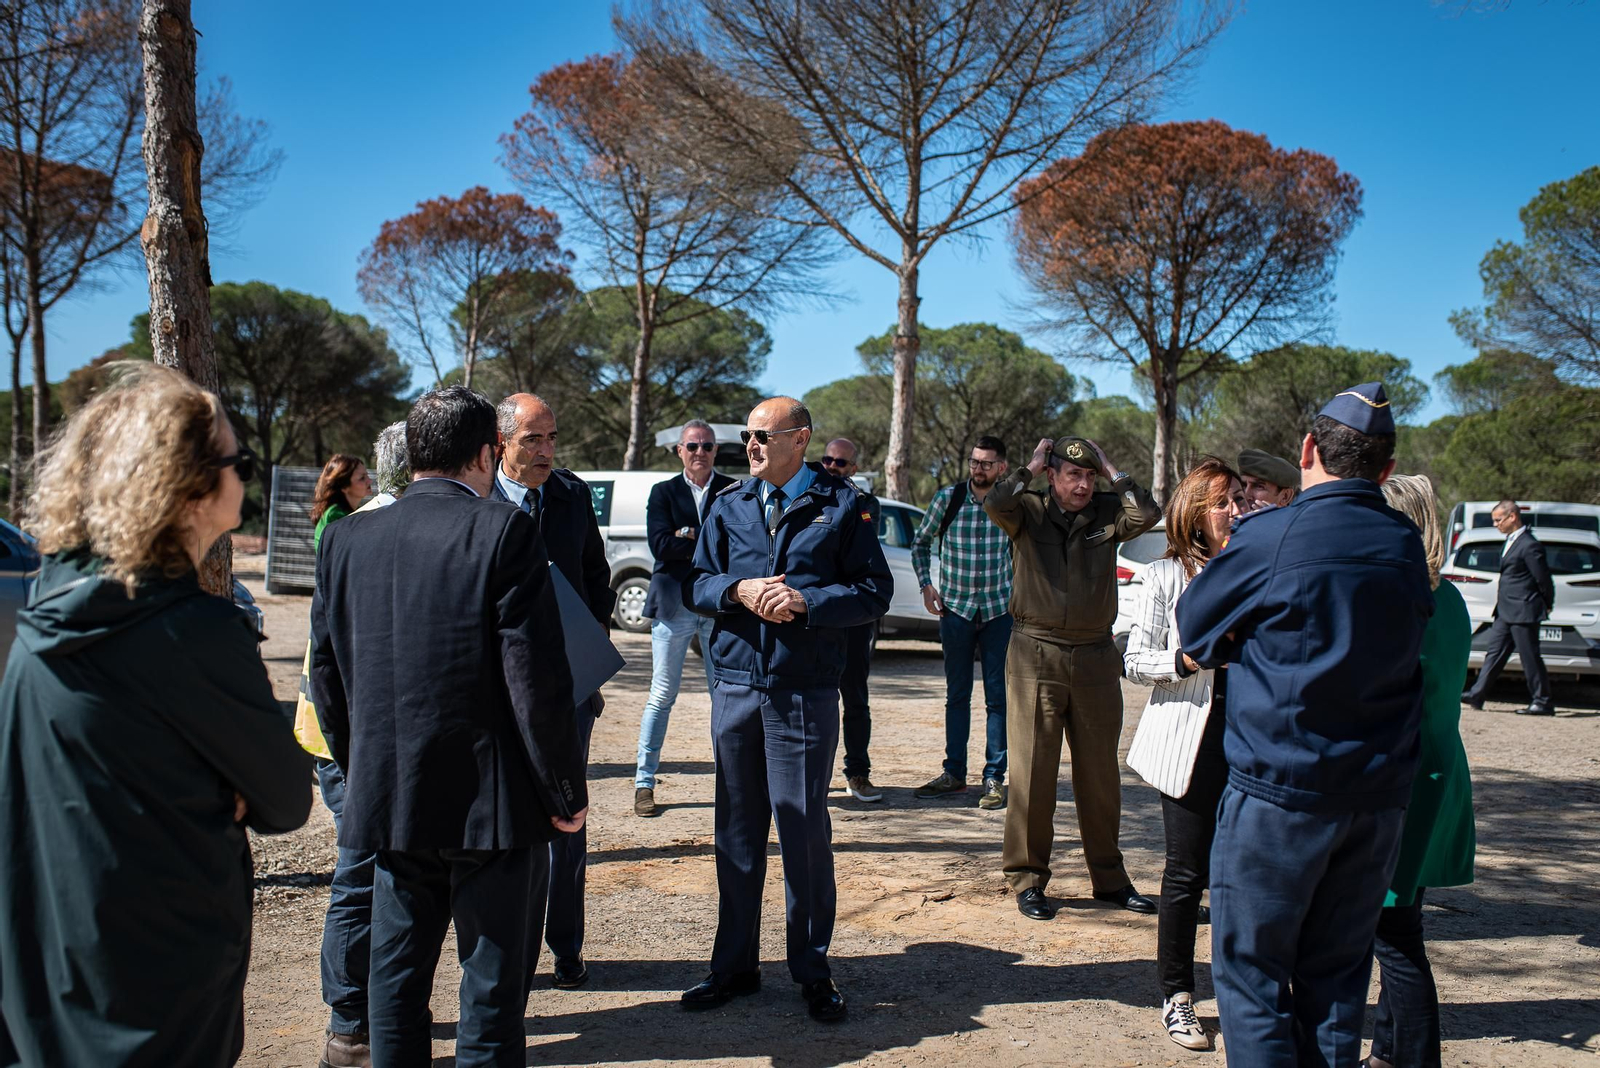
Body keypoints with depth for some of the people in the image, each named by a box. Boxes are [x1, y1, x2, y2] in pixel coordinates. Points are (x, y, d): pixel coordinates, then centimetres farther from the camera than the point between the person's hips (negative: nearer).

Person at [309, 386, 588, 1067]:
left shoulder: (347, 538, 4)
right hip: (490, 804, -5)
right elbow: (536, 677, -15)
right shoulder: (504, 532, -12)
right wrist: (565, 792, -5)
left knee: (395, 977, 17)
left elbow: (327, 677, 9)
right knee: (491, 985, 7)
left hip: (388, 800, 5)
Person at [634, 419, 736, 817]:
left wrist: (689, 536, -14)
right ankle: (644, 782, 10)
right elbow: (661, 545, -10)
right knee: (662, 696, 3)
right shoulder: (663, 492, 5)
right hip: (674, 605, -1)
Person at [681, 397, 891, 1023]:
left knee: (804, 829, 1)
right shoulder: (728, 505, 11)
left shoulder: (841, 506, 1)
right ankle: (735, 965, 22)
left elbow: (875, 591, -2)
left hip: (806, 694, -3)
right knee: (737, 830, 10)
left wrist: (805, 601, -15)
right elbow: (694, 583, 11)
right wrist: (737, 591, -10)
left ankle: (812, 970, 16)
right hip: (735, 685, 4)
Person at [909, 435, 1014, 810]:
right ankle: (954, 773, 16)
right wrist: (926, 586, 1)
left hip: (999, 610, 0)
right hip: (956, 608, 1)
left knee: (998, 696, 0)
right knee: (957, 694, 8)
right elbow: (921, 542, 11)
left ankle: (994, 778, 6)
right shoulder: (947, 498, -4)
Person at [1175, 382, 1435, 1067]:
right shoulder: (1407, 549, 4)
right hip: (1379, 797, 5)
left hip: (1278, 790, -5)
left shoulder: (1269, 537, -11)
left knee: (1250, 974, 4)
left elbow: (1194, 629, 0)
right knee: (1336, 980, 14)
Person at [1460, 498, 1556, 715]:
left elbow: (1543, 579, -12)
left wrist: (1547, 606, -1)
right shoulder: (1511, 541, 12)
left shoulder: (1529, 545, -18)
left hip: (1523, 612, -10)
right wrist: (1502, 593, 13)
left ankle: (1542, 702, 8)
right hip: (1507, 612, 10)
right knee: (1495, 653, 10)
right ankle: (1477, 695, 14)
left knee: (1530, 657, -1)